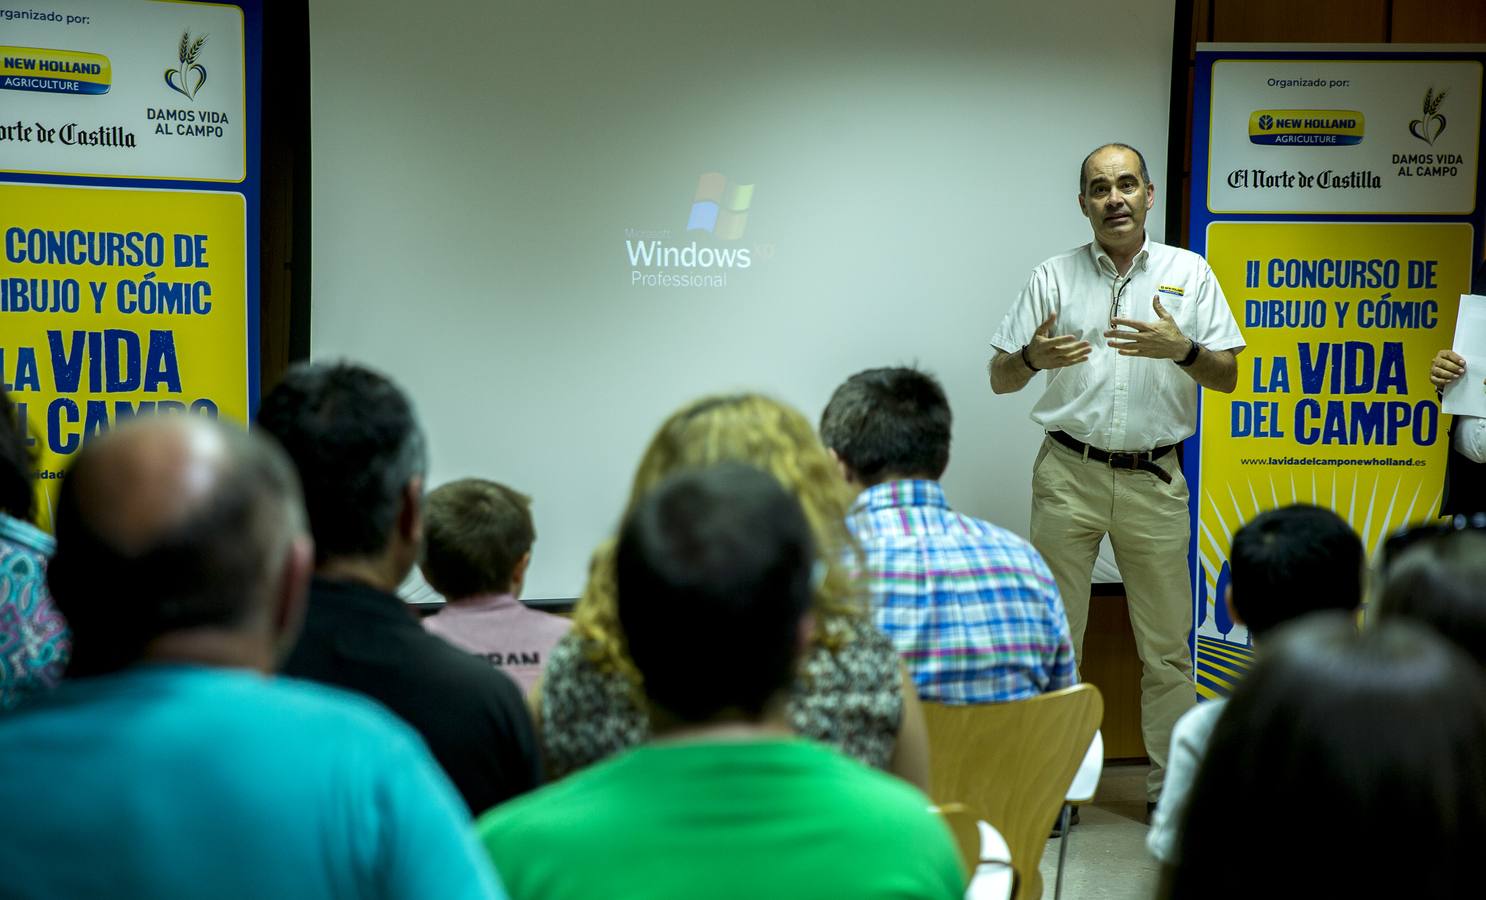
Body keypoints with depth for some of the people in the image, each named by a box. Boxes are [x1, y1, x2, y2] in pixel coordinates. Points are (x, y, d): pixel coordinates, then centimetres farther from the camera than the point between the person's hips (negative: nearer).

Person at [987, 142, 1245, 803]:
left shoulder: (1189, 273, 6)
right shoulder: (1053, 278, 5)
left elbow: (1227, 376, 3)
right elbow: (999, 379, 5)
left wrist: (1181, 349, -17)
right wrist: (1034, 358, -17)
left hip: (1155, 481, 0)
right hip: (1069, 476, 0)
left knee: (1167, 645, 4)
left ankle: (1171, 785, 15)